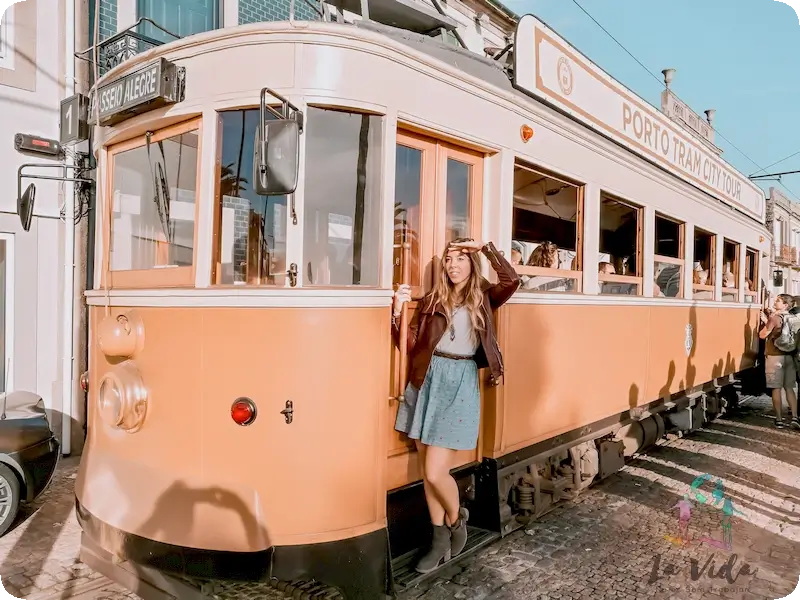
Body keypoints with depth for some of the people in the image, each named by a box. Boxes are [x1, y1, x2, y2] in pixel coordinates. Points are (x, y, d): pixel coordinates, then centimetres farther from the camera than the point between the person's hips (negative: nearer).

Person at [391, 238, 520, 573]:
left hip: (460, 384, -3)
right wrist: (397, 310, -10)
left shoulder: (483, 299, 5)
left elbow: (511, 281, -15)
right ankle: (440, 542, 27)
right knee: (427, 471, 9)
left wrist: (485, 247, -10)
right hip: (427, 381, 4)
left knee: (436, 473, -6)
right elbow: (408, 345, 4)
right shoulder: (432, 300, 9)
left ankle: (456, 520, 26)